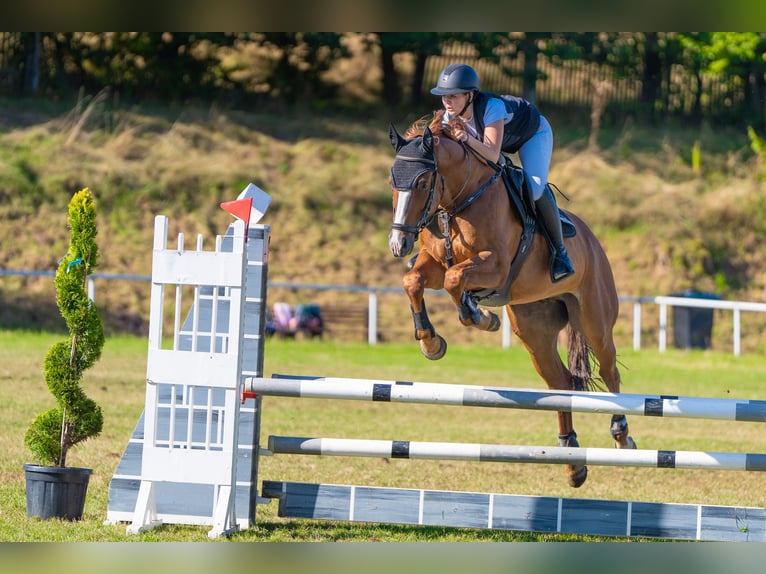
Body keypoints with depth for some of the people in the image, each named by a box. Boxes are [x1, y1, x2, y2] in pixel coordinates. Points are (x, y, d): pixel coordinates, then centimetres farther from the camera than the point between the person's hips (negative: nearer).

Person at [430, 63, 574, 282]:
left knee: (535, 189, -26)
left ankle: (559, 251, -11)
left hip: (533, 134, -7)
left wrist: (468, 139, -62)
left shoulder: (491, 108, -41)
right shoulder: (451, 116, -22)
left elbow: (493, 156, -47)